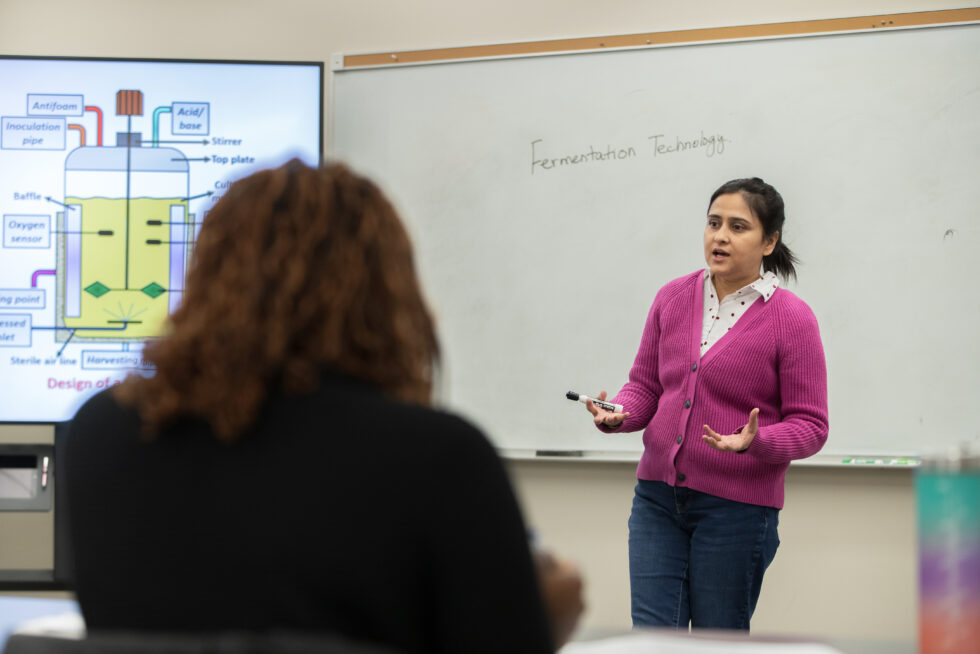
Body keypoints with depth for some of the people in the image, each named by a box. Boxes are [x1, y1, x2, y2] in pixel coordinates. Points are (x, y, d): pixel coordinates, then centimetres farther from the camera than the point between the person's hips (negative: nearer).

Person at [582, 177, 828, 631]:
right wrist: (616, 415, -9)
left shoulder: (791, 319, -6)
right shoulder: (673, 299, 7)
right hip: (658, 496, 4)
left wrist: (755, 441, -24)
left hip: (737, 506, -3)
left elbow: (809, 426, -5)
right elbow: (645, 387, 13)